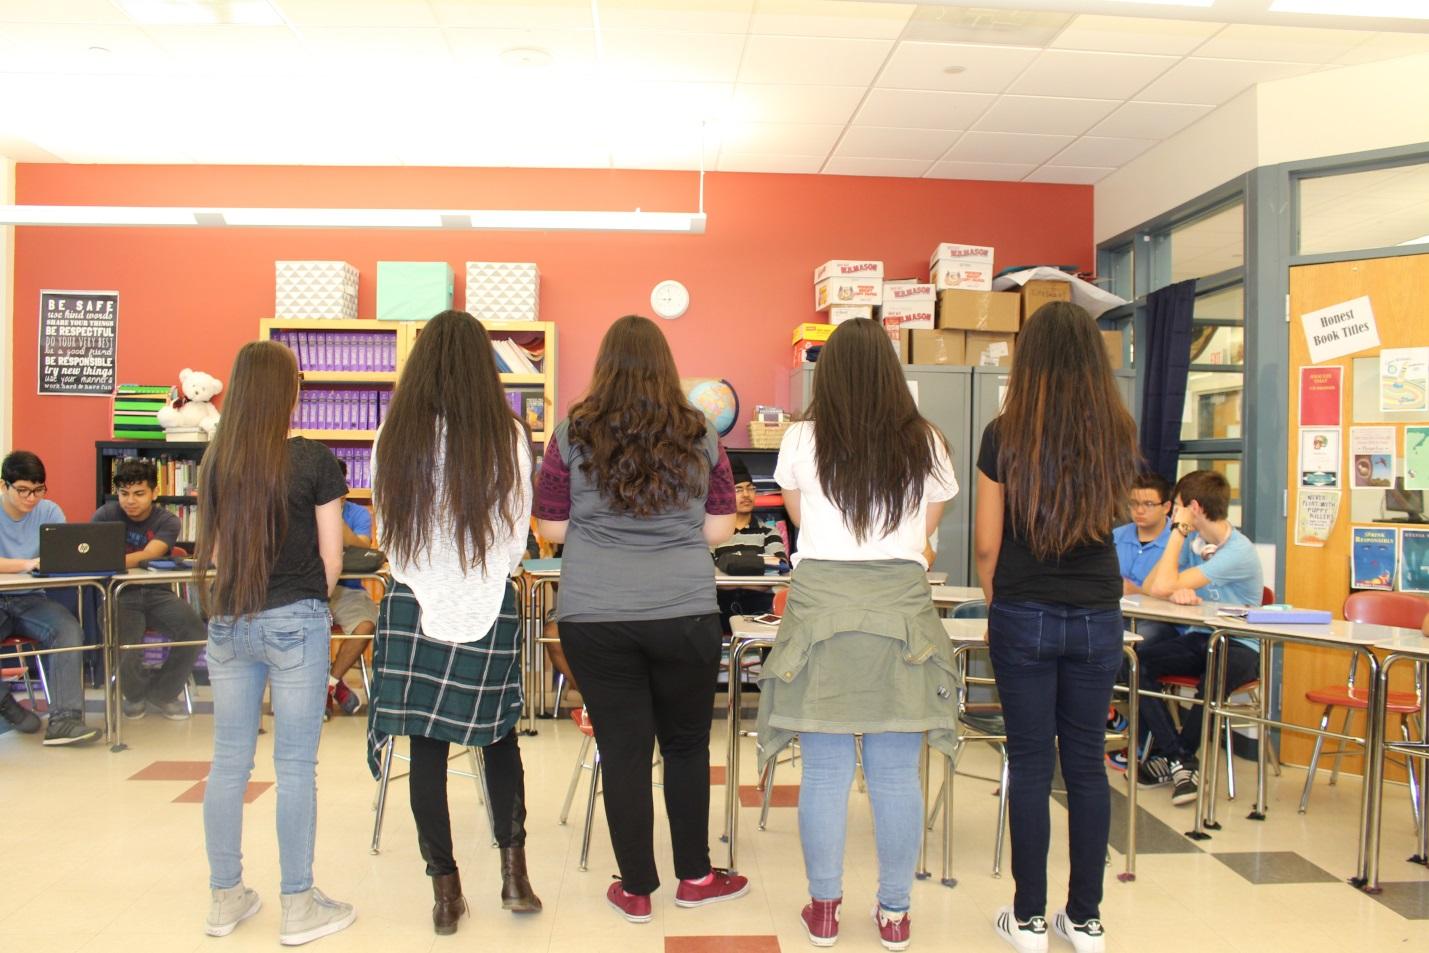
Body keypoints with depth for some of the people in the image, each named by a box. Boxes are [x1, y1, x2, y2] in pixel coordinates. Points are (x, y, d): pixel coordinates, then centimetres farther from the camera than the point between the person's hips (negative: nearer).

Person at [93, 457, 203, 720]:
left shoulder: (167, 522, -2)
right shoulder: (106, 515, 1)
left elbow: (149, 555, -21)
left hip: (156, 592, 1)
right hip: (119, 593, -1)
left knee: (196, 633, -22)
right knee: (123, 648, -28)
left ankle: (161, 694, 7)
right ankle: (135, 694, 11)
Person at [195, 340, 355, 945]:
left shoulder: (215, 460, 2)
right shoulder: (314, 462, -10)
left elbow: (213, 551, 9)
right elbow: (331, 559, -6)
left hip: (228, 622, 5)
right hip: (294, 622, -4)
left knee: (228, 760, 13)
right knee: (295, 765, 3)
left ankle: (226, 897, 25)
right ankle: (299, 907, 13)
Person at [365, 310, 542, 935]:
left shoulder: (396, 437, -4)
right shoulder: (507, 437, -8)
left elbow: (388, 532, 4)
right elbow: (518, 531, 1)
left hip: (415, 605, 1)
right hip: (490, 606, 0)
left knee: (427, 747, 8)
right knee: (500, 733, 18)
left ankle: (445, 889, 17)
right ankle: (513, 867, 16)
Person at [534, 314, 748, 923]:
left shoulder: (572, 435, -1)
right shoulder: (700, 436, 1)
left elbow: (551, 528, 3)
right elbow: (720, 528, 4)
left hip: (594, 617, 0)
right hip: (686, 614, 1)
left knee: (623, 751, 9)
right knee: (686, 744, 16)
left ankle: (637, 890, 21)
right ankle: (695, 877, 29)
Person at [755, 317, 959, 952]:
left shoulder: (801, 440, 3)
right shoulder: (926, 444, 5)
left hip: (821, 606, -1)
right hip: (902, 612, 1)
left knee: (825, 770, 7)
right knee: (896, 772, 8)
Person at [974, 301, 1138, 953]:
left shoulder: (1005, 435, -8)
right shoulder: (1116, 434, 0)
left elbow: (986, 543, -4)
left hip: (1024, 617, -2)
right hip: (1097, 618, 3)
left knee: (1030, 764, 5)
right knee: (1086, 763, 10)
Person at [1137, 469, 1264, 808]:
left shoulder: (1238, 552, -18)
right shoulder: (1192, 540, 5)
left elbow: (1163, 587, -25)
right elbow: (1149, 586, -2)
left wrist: (1179, 532, -17)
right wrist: (1176, 591, -25)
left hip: (1237, 645, -6)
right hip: (1196, 638, 6)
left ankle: (1173, 756, -15)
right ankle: (1181, 762, -18)